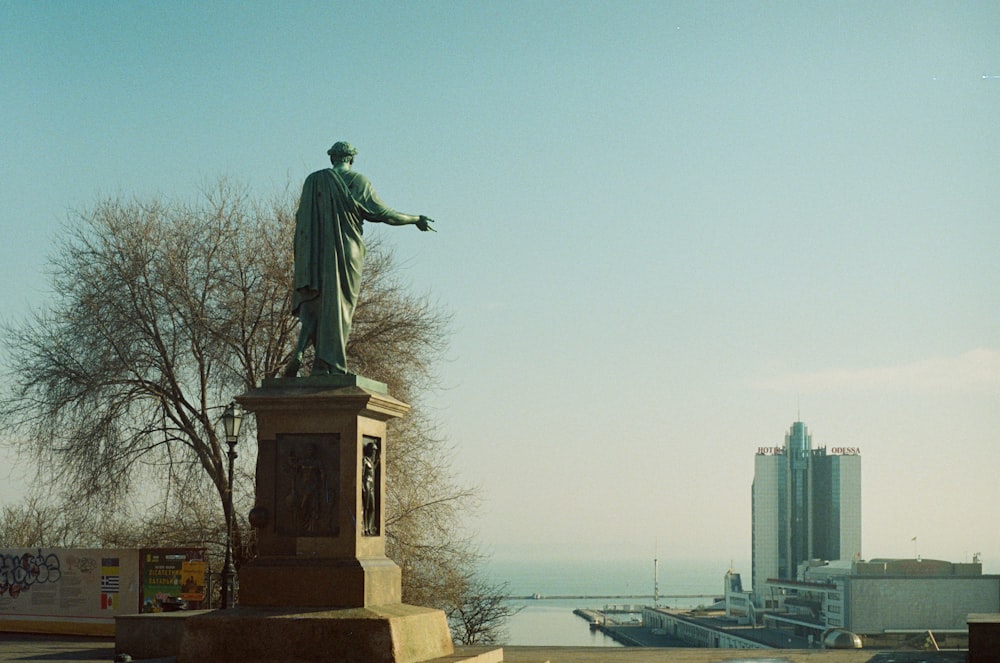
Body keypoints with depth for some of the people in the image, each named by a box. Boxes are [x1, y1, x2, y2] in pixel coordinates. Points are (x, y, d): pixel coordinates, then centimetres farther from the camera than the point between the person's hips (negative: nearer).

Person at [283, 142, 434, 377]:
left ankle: (299, 353, -12)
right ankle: (329, 364, -5)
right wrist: (416, 220, 12)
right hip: (345, 254, -3)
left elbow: (300, 217, 10)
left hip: (313, 255, 3)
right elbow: (385, 214, -1)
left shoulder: (314, 180, 8)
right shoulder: (358, 182, -1)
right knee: (338, 306, 0)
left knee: (312, 305, 9)